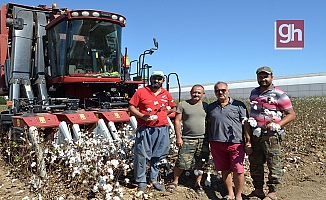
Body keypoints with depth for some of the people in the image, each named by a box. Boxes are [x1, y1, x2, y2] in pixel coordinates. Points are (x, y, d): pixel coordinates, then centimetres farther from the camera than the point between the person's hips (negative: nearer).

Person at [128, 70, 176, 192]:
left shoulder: (166, 94, 10)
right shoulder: (141, 92, -1)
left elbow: (172, 108, 22)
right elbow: (131, 107, -2)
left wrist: (163, 113, 4)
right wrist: (142, 116, -17)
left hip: (162, 129, 4)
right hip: (144, 129, -3)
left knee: (158, 156, 12)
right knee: (141, 155, -1)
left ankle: (154, 180, 29)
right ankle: (141, 181, 16)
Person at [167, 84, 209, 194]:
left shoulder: (206, 106, 9)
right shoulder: (182, 104, 0)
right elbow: (177, 121, -2)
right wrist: (178, 137, -7)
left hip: (203, 139, 3)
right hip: (187, 139, -3)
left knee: (200, 163, 10)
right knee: (181, 163, -3)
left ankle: (198, 183, 28)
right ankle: (175, 181, 19)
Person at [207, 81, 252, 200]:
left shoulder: (238, 105, 2)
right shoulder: (211, 107, 13)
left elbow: (246, 124, 0)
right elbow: (209, 124, 17)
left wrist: (248, 142, -4)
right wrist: (208, 141, 12)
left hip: (236, 143, -3)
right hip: (217, 144, 3)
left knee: (238, 171, -2)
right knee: (225, 170, 12)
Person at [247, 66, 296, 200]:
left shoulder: (279, 95, -7)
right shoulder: (254, 93, 12)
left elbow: (291, 114, -7)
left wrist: (277, 125, -20)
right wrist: (250, 121, 9)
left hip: (271, 135, -6)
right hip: (255, 134, 6)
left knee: (273, 164, 2)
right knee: (255, 164, 14)